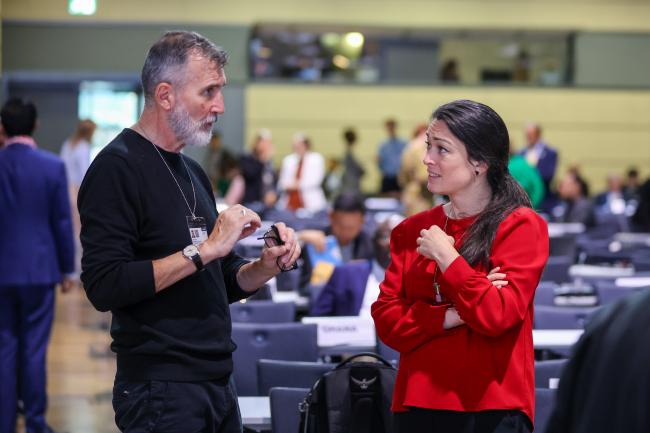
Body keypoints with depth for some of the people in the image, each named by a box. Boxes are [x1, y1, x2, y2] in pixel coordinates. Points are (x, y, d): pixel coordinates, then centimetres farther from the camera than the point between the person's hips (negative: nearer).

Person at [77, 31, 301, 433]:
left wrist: (268, 266, 1)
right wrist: (205, 250, -21)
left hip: (217, 382, 8)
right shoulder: (117, 168, -12)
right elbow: (104, 286, -22)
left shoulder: (192, 172, 14)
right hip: (161, 392, -8)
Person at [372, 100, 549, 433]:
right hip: (417, 404, 4)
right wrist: (450, 316, -11)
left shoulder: (521, 226, -4)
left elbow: (497, 316, -14)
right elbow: (386, 320, 2)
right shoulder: (410, 231, 9)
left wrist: (446, 256, -11)